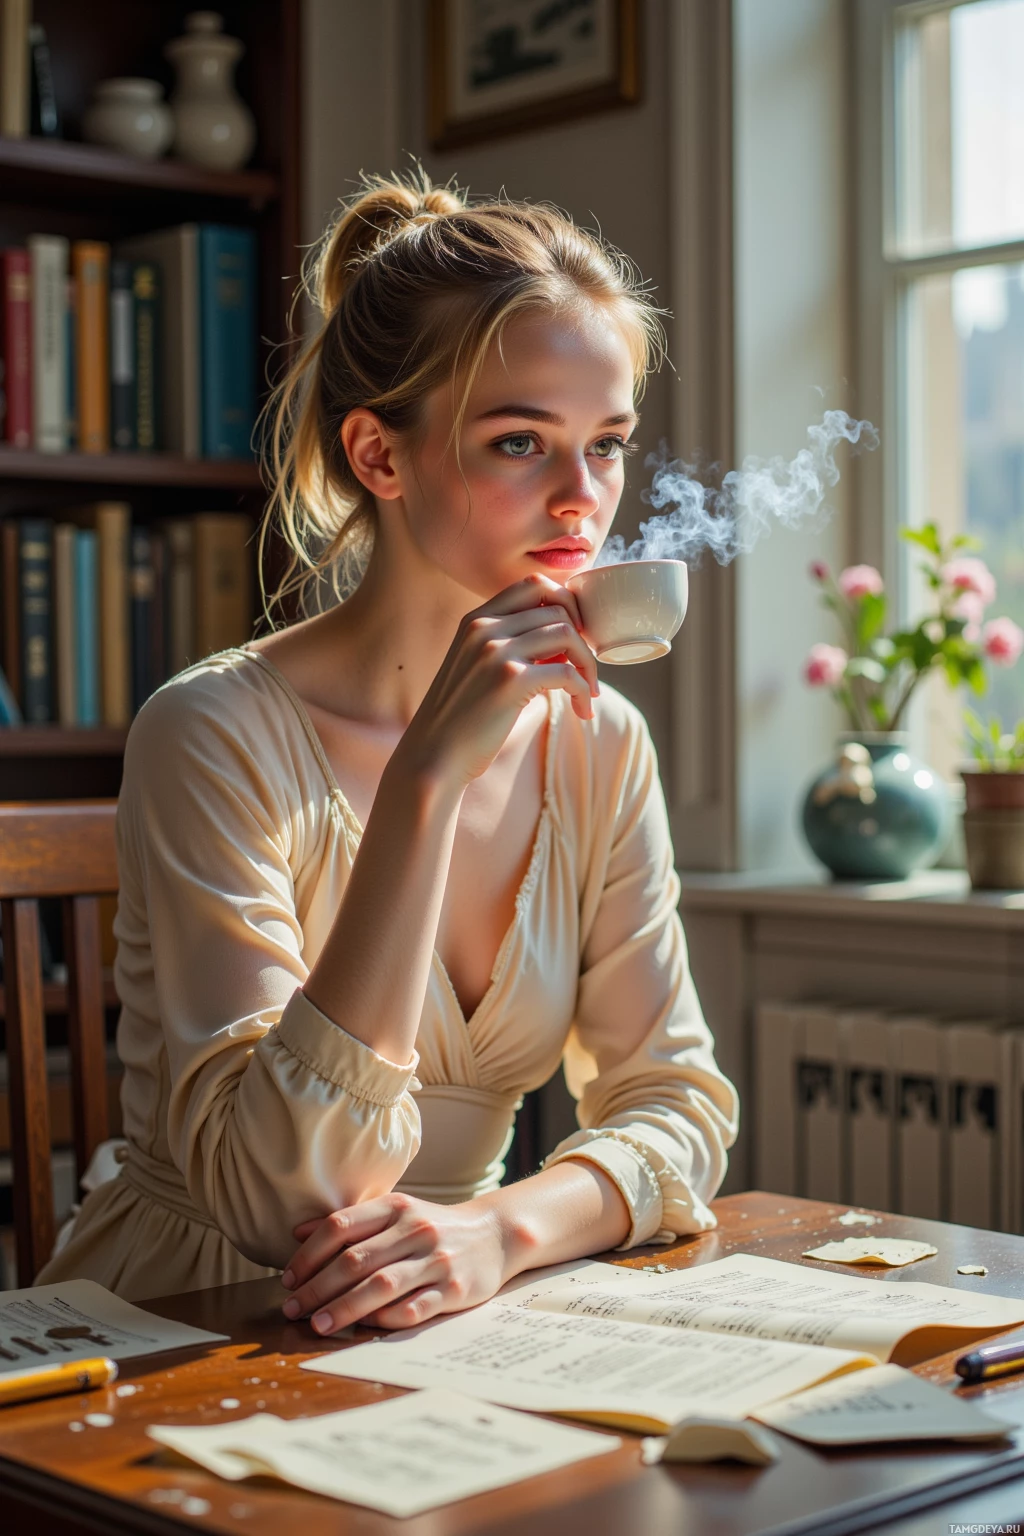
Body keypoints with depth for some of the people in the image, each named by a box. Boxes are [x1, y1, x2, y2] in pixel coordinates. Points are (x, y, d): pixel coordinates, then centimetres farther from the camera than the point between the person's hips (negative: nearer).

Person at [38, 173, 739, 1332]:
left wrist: (501, 1227, -20)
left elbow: (679, 1102, 1)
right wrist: (430, 778, -29)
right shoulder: (215, 736, -17)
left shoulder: (598, 743, 1)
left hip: (441, 1338, 4)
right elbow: (280, 1202, -23)